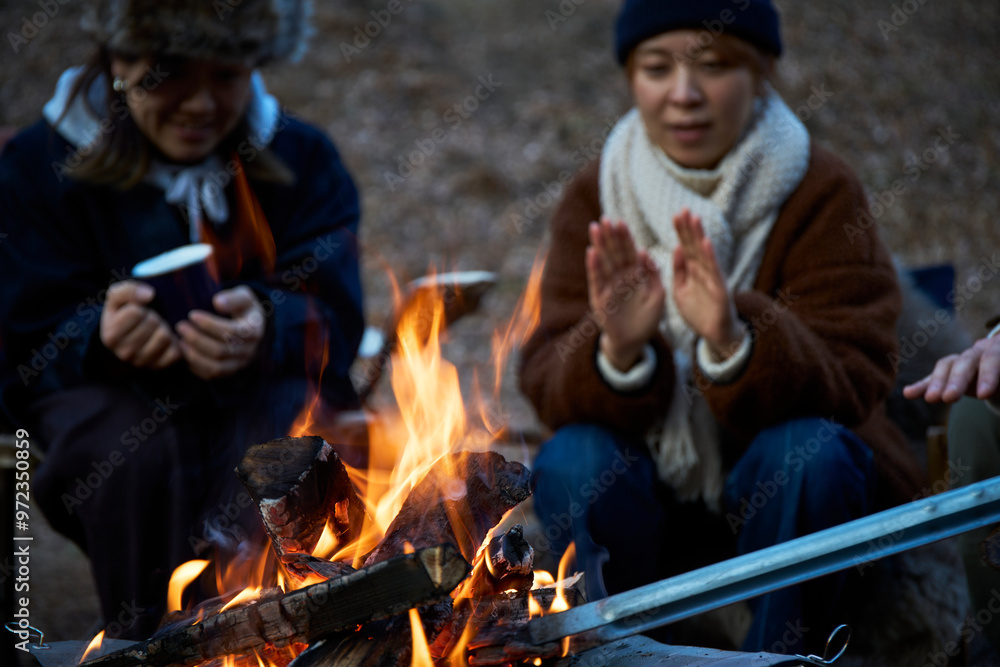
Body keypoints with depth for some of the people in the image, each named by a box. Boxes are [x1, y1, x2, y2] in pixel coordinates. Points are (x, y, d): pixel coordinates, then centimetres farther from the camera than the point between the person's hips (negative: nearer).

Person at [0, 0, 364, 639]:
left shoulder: (305, 160, 4)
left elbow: (331, 322, -6)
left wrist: (264, 330, -33)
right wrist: (104, 338, -32)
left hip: (264, 389, 1)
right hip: (108, 394, -1)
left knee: (288, 428, -34)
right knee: (139, 449, -35)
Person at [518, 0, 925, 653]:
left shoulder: (823, 195, -11)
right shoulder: (596, 198, -5)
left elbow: (848, 389, -21)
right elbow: (548, 385, -13)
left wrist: (733, 341, -41)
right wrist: (617, 350, -37)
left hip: (791, 500, -1)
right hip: (657, 513, 2)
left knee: (809, 451, -32)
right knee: (573, 459, -27)